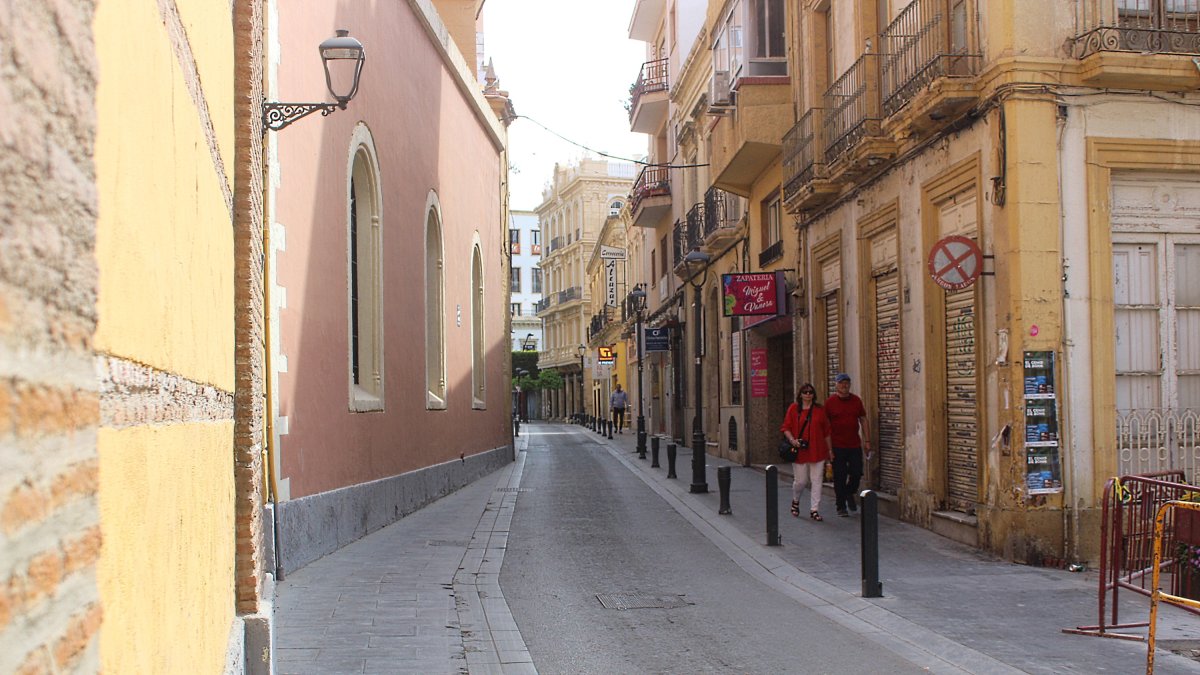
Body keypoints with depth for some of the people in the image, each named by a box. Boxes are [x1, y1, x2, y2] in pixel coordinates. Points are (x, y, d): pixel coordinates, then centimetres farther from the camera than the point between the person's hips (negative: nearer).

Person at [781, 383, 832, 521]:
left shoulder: (819, 410, 6)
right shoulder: (793, 409, 2)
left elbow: (826, 431, 10)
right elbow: (786, 428, 4)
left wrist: (829, 449, 10)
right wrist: (792, 440, -14)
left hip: (817, 451, 1)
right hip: (799, 451, -1)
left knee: (816, 481, 0)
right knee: (800, 480, 3)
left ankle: (814, 510, 7)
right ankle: (795, 501, 33)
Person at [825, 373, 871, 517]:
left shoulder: (856, 401, 7)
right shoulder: (830, 402, -2)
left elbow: (864, 421, 12)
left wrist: (867, 441, 7)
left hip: (855, 445, 3)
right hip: (837, 447, -3)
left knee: (857, 473, 0)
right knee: (839, 477, 1)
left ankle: (849, 494, 29)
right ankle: (841, 506, 11)